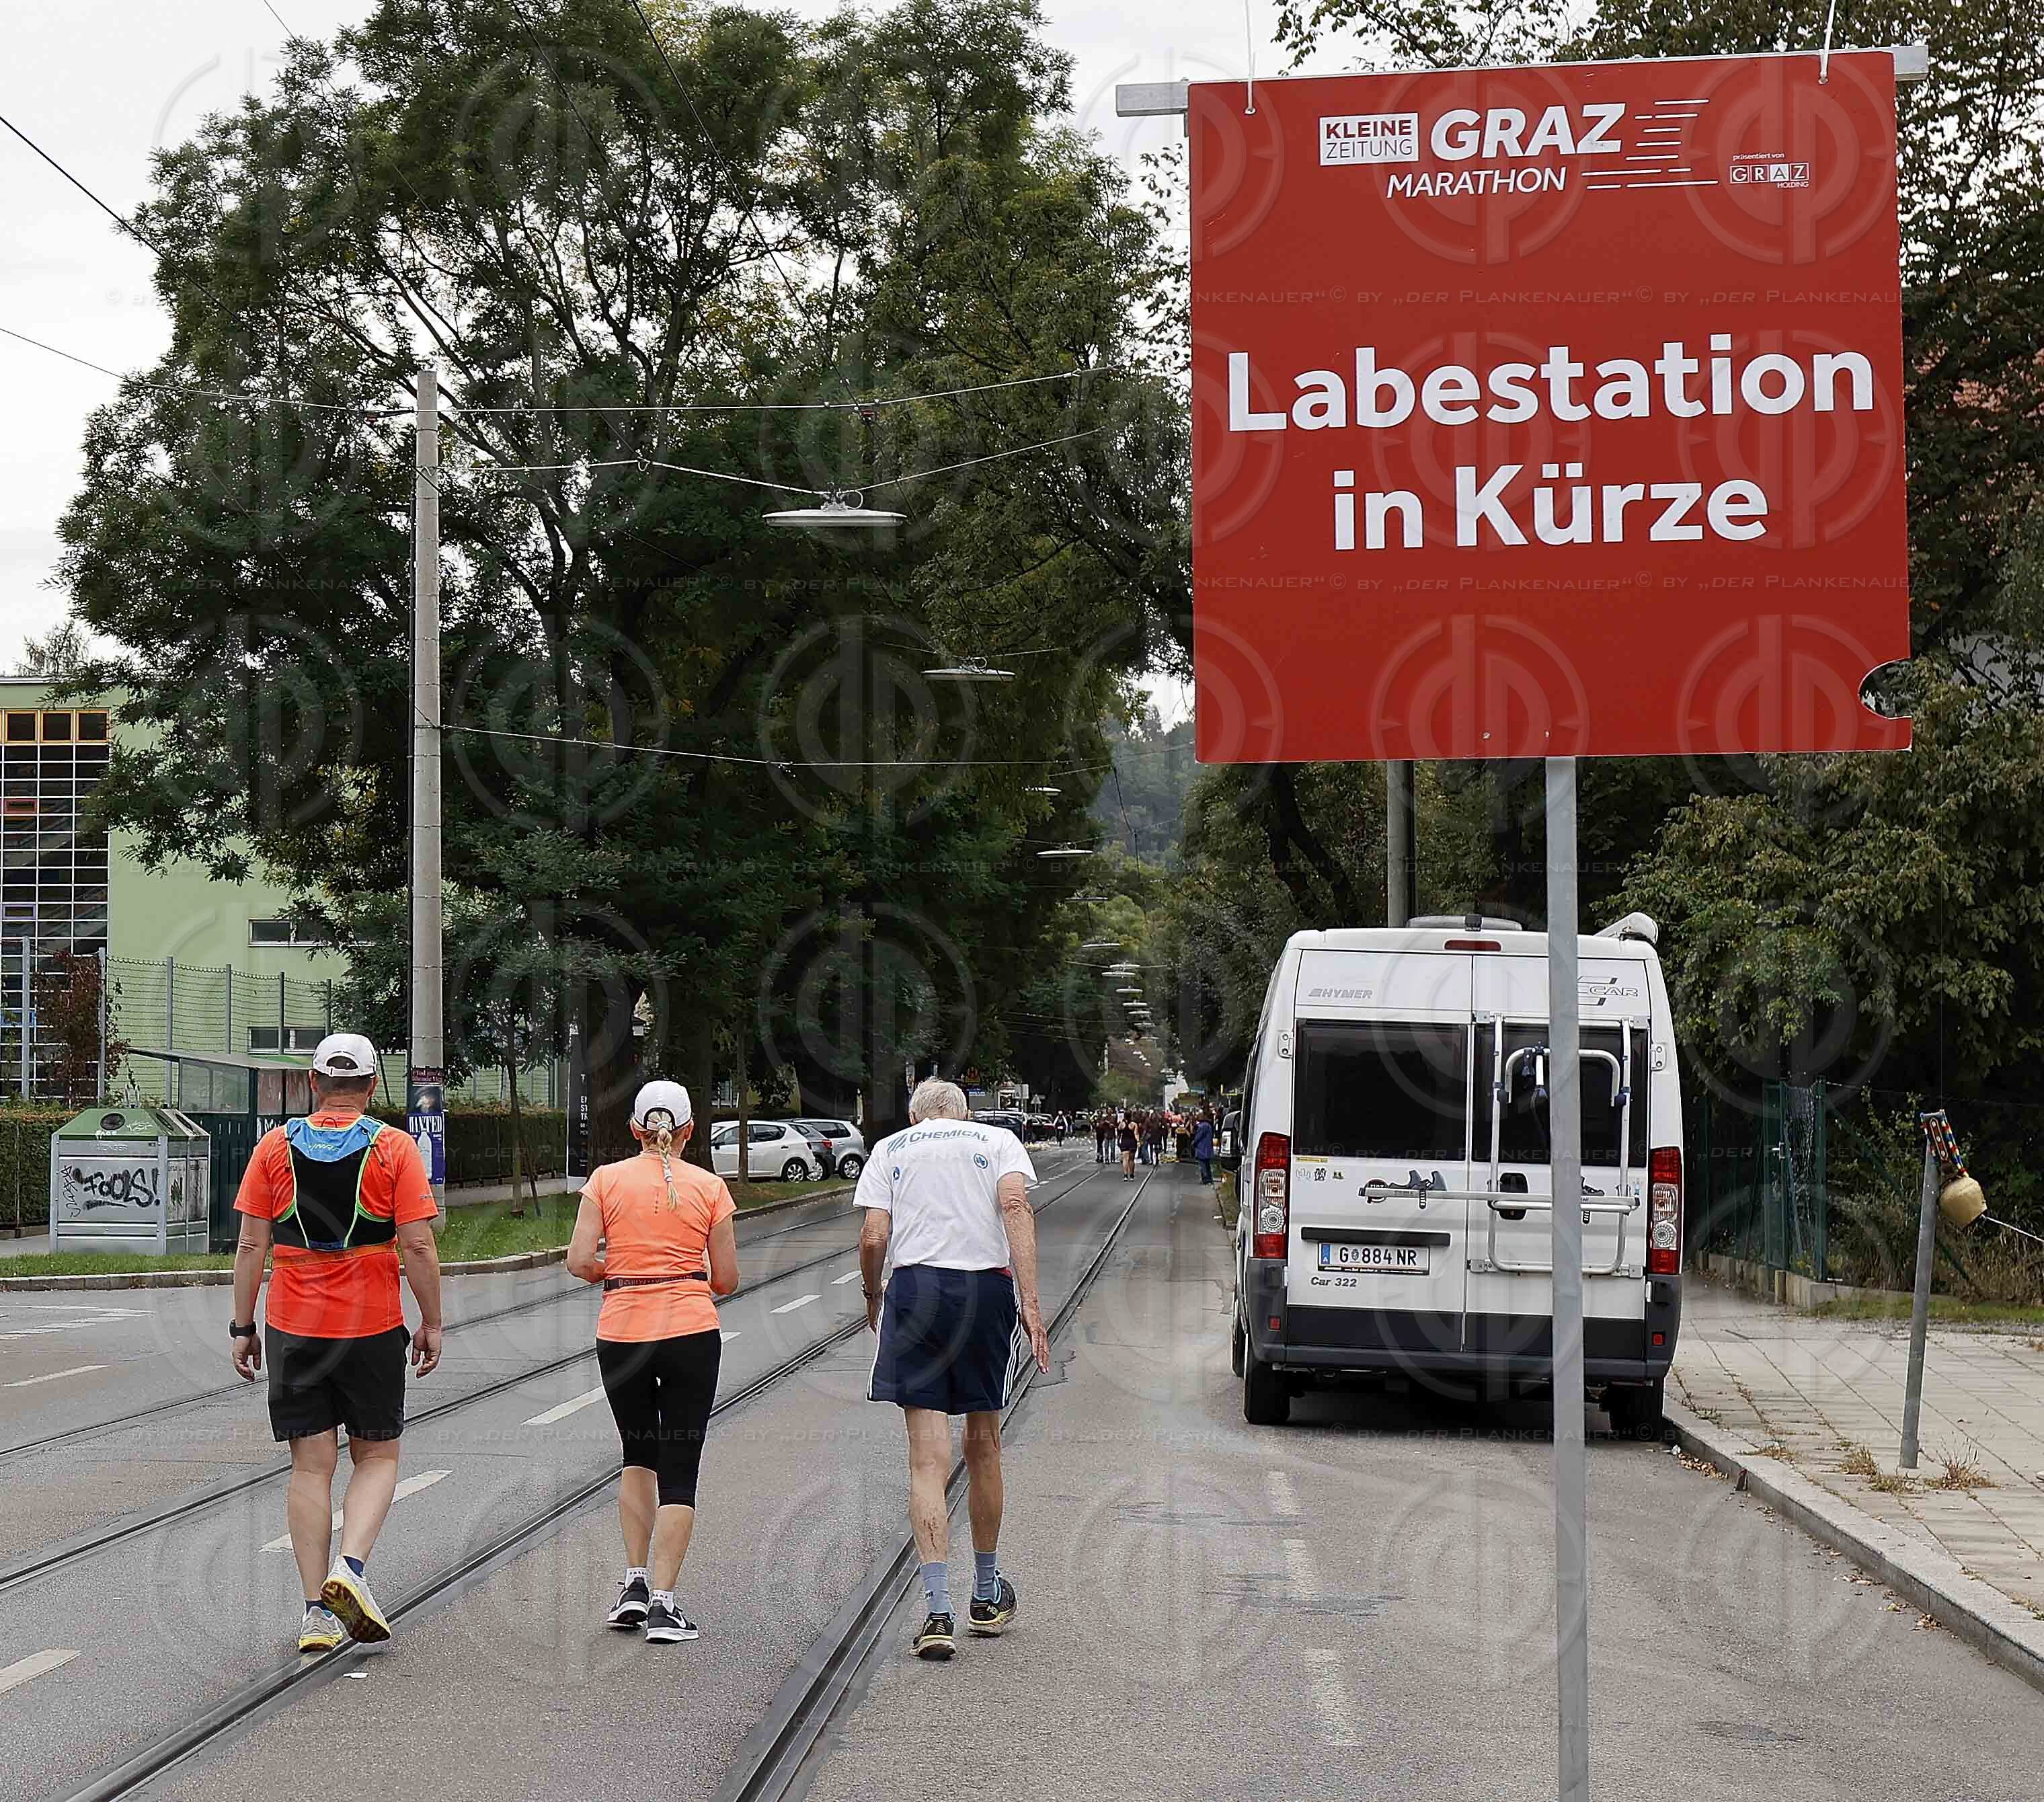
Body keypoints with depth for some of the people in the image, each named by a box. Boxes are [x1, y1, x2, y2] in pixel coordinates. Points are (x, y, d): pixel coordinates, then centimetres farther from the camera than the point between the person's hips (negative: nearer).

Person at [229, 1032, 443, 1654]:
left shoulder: (275, 1147, 1)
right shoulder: (395, 1148, -4)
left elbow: (252, 1243, 0)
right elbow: (418, 1245, -9)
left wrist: (243, 1327, 6)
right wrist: (431, 1323, 1)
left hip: (293, 1326, 2)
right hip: (373, 1325, -2)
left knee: (310, 1466, 7)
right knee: (377, 1456, 13)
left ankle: (317, 1610, 5)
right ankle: (351, 1564, -10)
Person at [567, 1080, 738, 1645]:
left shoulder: (607, 1180, 1)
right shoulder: (709, 1187, 1)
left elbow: (579, 1262, -6)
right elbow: (726, 1280, 2)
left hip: (622, 1333, 1)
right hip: (692, 1331, -1)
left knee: (638, 1457, 21)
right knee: (679, 1471, 3)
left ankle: (635, 1582, 15)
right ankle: (662, 1604, -4)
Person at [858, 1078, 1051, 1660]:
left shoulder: (891, 1147, 15)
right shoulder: (997, 1139, 14)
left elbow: (873, 1237, 3)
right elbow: (1015, 1205, -5)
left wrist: (873, 1300, 21)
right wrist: (1030, 1300, -10)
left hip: (914, 1286, -1)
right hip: (986, 1286, 1)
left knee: (928, 1458, -2)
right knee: (983, 1447, 16)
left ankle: (938, 1611, -13)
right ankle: (987, 1597, 30)